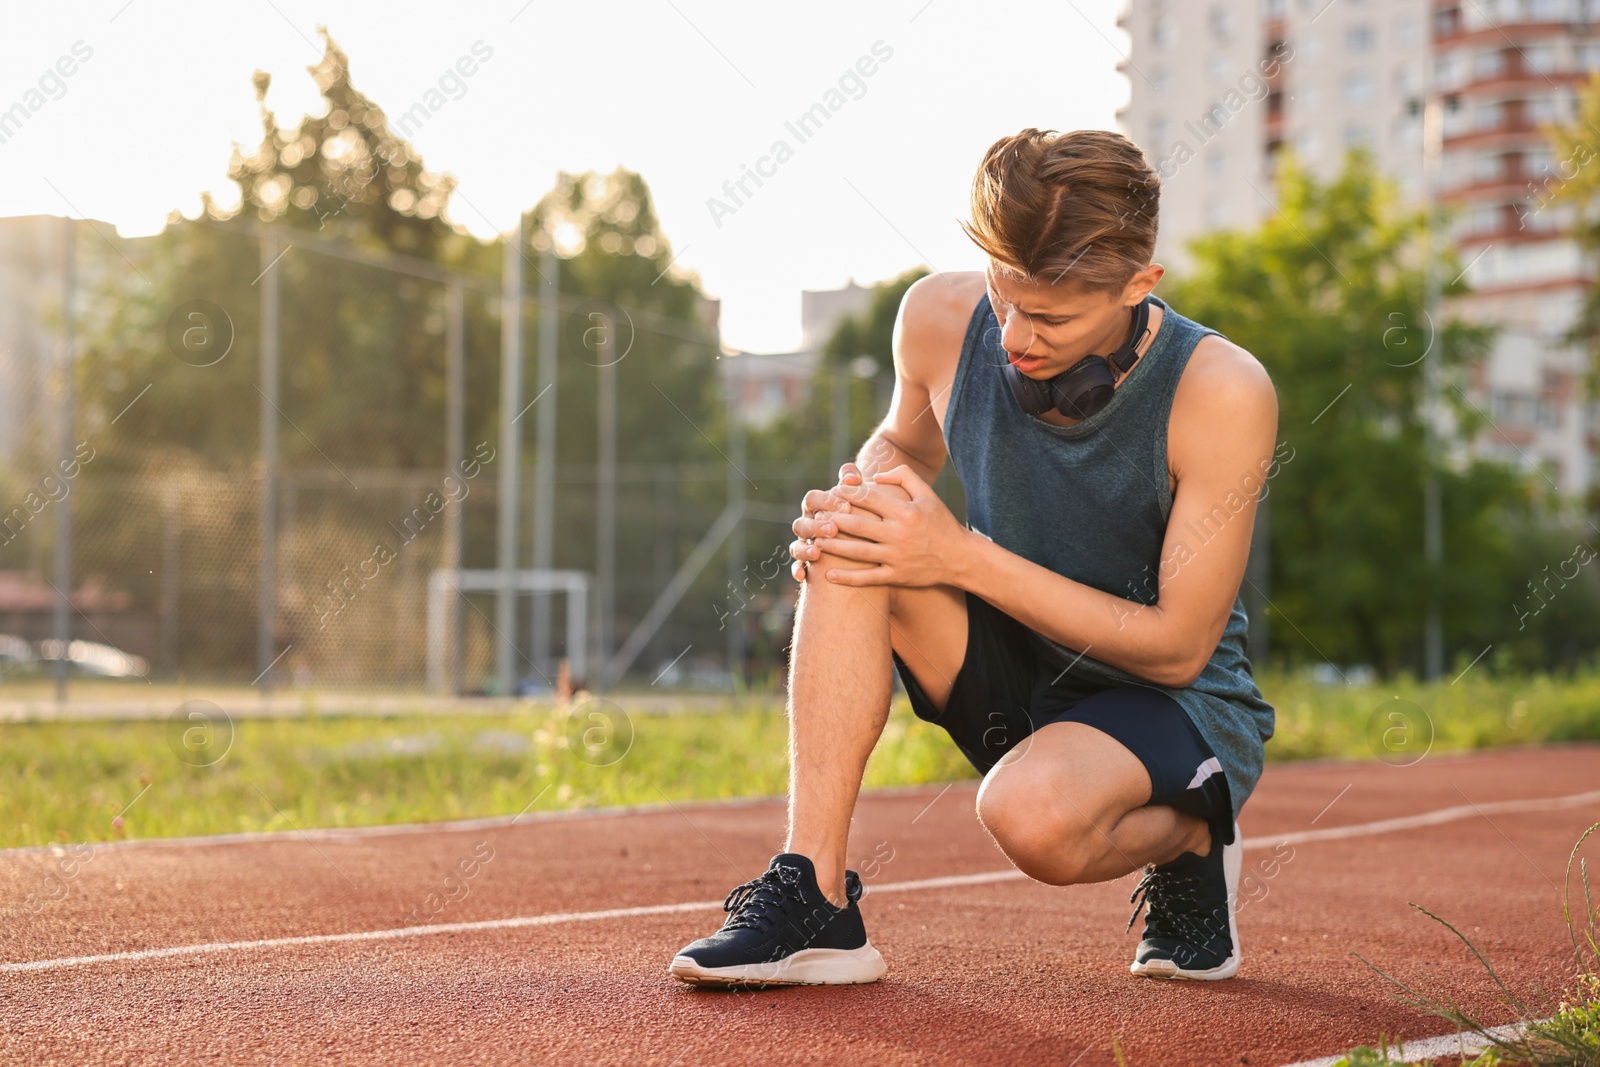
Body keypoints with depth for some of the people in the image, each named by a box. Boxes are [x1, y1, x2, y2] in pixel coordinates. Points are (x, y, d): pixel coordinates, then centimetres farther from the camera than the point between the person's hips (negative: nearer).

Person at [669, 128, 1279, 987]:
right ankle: (811, 896, -24)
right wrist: (858, 495, -13)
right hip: (1015, 675, 5)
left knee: (1031, 813, -37)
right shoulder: (941, 322, -12)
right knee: (848, 550, -23)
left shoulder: (1221, 392, -25)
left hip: (1185, 707, -4)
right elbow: (904, 442, 13)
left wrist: (966, 559, -27)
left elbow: (1178, 646, -21)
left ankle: (1190, 837, 0)